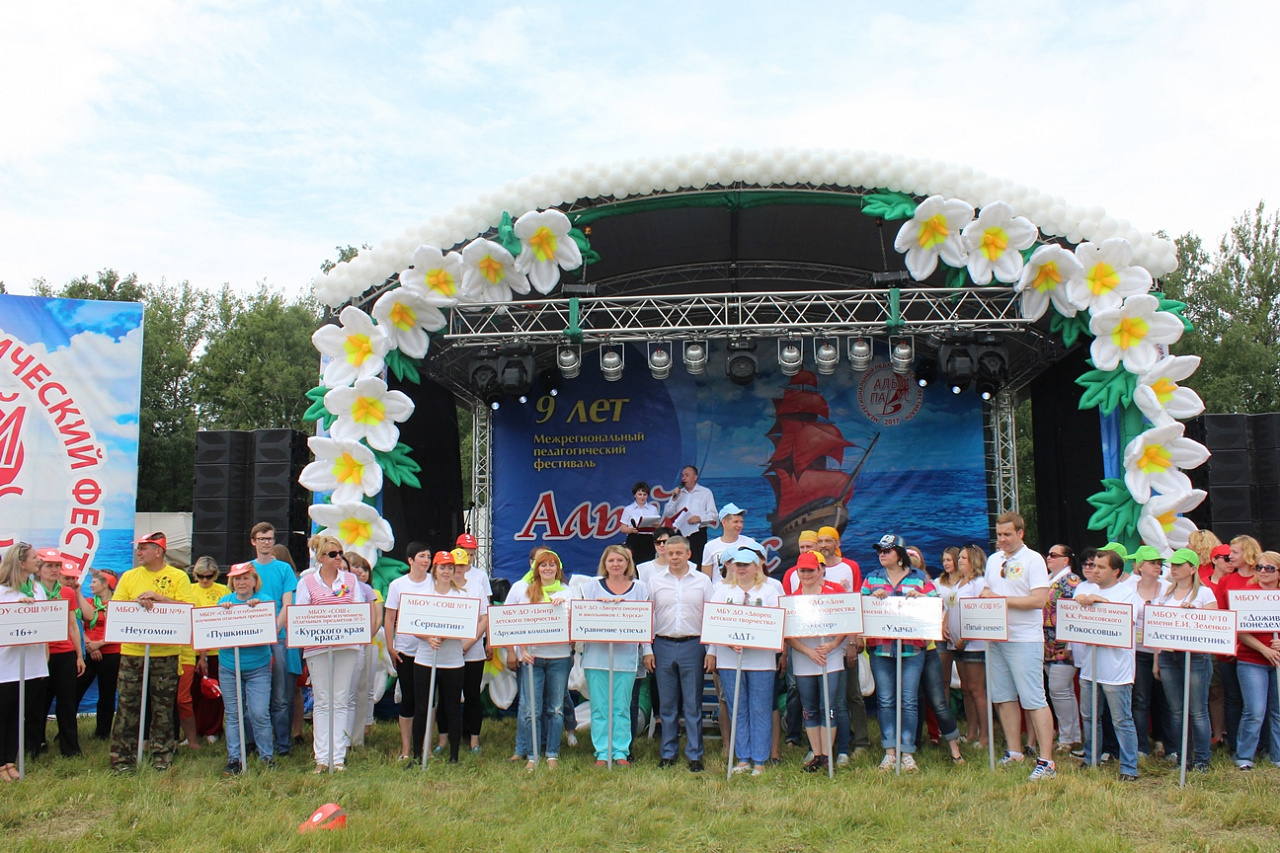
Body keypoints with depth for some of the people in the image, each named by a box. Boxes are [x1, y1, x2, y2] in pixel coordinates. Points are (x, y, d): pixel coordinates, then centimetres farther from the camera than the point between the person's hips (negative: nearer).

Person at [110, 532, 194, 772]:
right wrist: (136, 601, -15)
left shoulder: (178, 577, 0)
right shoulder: (129, 577, 9)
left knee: (164, 705, 5)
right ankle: (122, 757, 12)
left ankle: (163, 757, 15)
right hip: (132, 651, 2)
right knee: (128, 704, 3)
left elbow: (187, 608, -9)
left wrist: (158, 597, -17)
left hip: (165, 652, -2)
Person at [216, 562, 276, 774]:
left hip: (258, 667, -2)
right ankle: (234, 759, 14)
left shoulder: (264, 601, 1)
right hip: (228, 667, 2)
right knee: (232, 714, 5)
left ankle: (267, 756, 9)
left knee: (259, 714, -5)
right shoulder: (224, 601, 6)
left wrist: (257, 608, -24)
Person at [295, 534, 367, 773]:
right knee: (321, 701, 3)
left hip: (347, 644, 1)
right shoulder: (307, 582, 6)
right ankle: (321, 757, 8)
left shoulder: (350, 579, 11)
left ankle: (339, 755, 7)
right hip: (317, 647, -1)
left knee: (341, 700, 3)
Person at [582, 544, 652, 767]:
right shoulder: (594, 586, 10)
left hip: (626, 655, 0)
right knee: (599, 707, 2)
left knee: (622, 707, 1)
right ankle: (602, 753, 9)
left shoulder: (639, 588, 9)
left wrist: (647, 651, 6)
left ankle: (621, 752, 10)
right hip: (597, 654, 1)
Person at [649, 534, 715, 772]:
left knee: (692, 704, 2)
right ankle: (667, 753, 18)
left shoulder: (703, 581, 4)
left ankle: (694, 755, 11)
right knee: (667, 704, 8)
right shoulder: (656, 581, 8)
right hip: (663, 646, 2)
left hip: (692, 646, -1)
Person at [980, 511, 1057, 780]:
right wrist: (984, 596, -2)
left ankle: (1046, 761, -2)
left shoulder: (1033, 560, -7)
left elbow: (1039, 599, -16)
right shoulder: (993, 560, 14)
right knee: (1004, 697, 11)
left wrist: (1001, 599, -17)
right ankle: (1014, 753, 21)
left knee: (1034, 700, -6)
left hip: (1025, 639, -7)